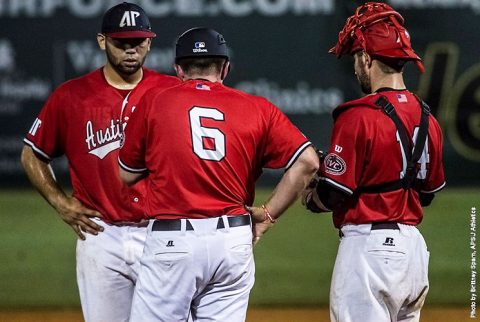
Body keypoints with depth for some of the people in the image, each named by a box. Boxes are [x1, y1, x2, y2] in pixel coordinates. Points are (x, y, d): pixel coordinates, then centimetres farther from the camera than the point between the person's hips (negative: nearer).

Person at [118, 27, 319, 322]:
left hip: (171, 242, -3)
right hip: (235, 241, 3)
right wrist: (267, 215, 5)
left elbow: (128, 175, 12)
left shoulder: (154, 102, 4)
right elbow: (307, 162, -2)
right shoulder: (257, 109, 7)